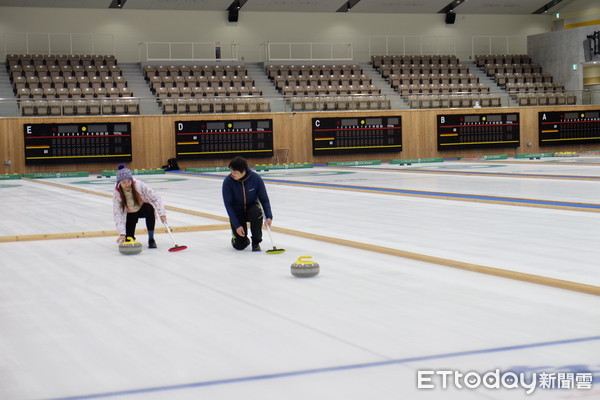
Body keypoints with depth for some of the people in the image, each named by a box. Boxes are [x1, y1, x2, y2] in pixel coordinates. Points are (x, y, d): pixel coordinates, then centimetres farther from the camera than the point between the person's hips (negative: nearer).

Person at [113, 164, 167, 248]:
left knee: (149, 208, -36)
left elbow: (155, 198, -23)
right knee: (128, 238, -14)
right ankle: (130, 236, 28)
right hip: (130, 214, 1)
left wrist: (162, 213, -34)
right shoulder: (117, 194, -24)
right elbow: (118, 214, -28)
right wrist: (122, 234, -38)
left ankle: (151, 239, -25)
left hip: (143, 209, -1)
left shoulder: (139, 186, -28)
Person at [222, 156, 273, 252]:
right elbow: (228, 205, -16)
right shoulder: (228, 182, -22)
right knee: (239, 246, -13)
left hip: (251, 207, 1)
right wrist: (237, 225, -20)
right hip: (236, 212, -1)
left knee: (257, 212, -37)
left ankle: (256, 242, -14)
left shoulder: (256, 178, -20)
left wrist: (269, 217, -25)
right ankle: (244, 239, 27)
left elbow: (264, 199, -11)